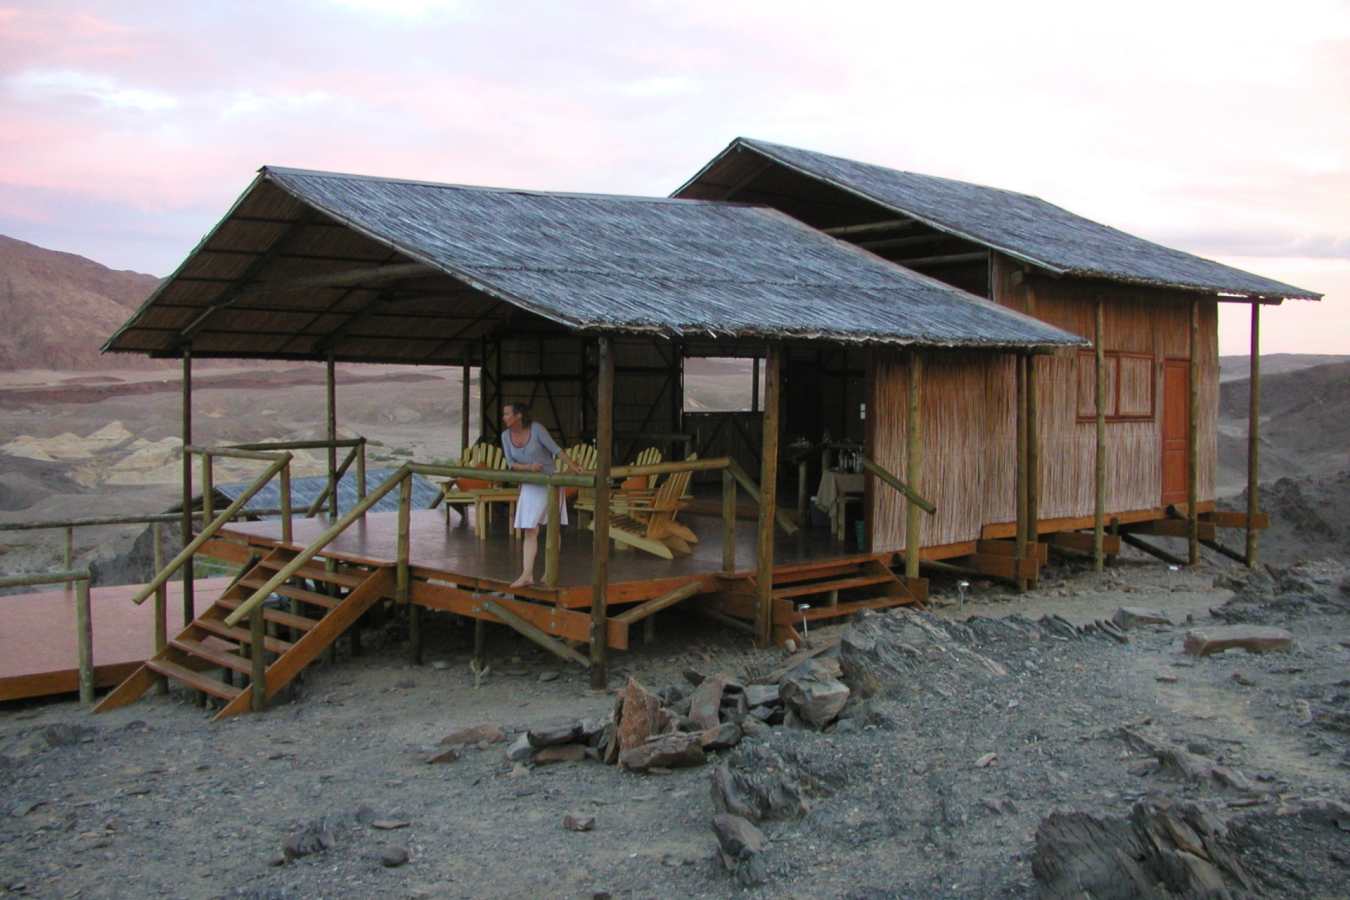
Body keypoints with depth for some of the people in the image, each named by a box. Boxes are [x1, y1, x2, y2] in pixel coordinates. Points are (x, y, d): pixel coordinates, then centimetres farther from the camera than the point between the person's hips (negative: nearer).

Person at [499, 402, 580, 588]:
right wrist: (529, 467, -22)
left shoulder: (536, 428, -17)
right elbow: (511, 463, -3)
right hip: (530, 486, 4)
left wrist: (573, 467, -31)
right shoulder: (506, 435, -4)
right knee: (530, 531, -4)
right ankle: (527, 575, -7)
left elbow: (555, 449, -19)